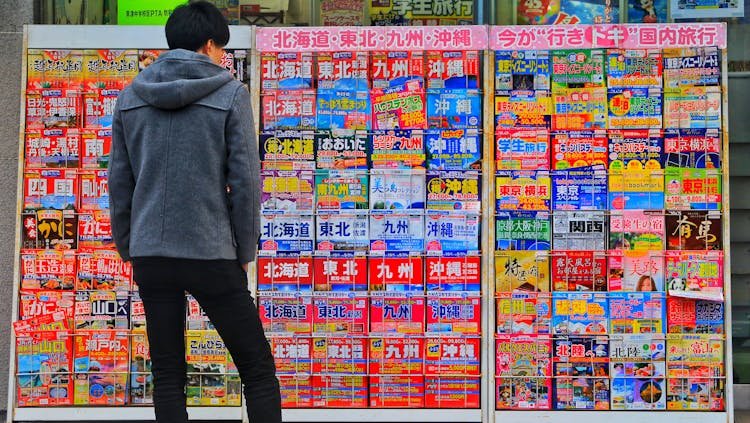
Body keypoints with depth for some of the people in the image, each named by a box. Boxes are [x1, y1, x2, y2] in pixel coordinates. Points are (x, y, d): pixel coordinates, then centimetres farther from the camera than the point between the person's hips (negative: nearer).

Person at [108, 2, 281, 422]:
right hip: (212, 255, -4)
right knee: (258, 369, 6)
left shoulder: (129, 97, 9)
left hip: (150, 257, 4)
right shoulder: (230, 94, -3)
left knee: (168, 375, 10)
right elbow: (245, 181, -6)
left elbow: (120, 182, 9)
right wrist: (245, 253, 4)